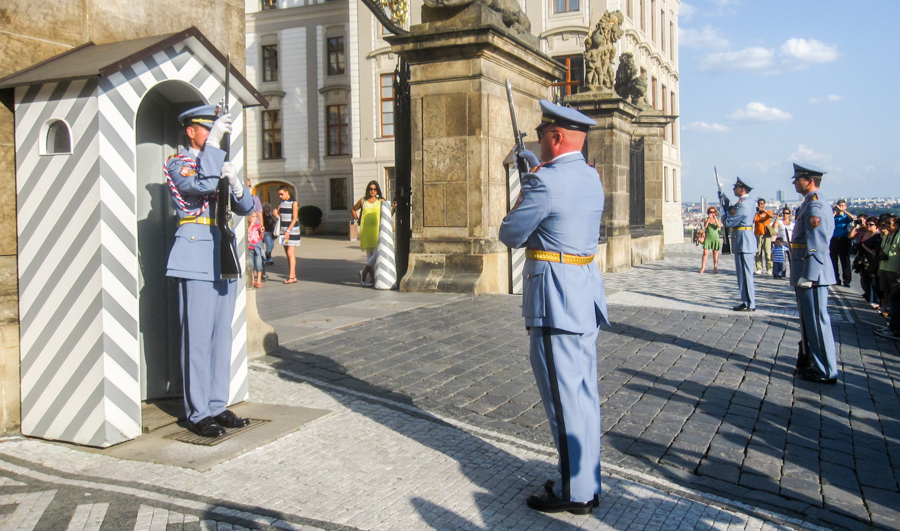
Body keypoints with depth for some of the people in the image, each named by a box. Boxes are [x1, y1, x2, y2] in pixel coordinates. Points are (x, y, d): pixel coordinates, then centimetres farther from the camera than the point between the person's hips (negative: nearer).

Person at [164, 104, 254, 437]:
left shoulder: (218, 163, 20)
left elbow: (246, 208, 11)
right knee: (198, 338, -5)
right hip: (196, 258, -7)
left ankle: (218, 406, 18)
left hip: (224, 257, 7)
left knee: (222, 336, 10)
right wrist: (213, 144, -18)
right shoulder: (177, 163, 1)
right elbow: (201, 186, -21)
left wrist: (235, 182, -8)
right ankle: (198, 414, 3)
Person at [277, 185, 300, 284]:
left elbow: (294, 218, -13)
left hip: (292, 230, -7)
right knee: (288, 254, 6)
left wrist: (288, 230, -20)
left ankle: (291, 276, -12)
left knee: (290, 253, -11)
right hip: (284, 231, 7)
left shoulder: (293, 202, -9)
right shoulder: (282, 202, 11)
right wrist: (277, 213, -6)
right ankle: (294, 276, 11)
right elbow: (281, 216, 17)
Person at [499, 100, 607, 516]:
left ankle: (575, 492, 9)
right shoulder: (592, 178, 10)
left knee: (563, 396, -1)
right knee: (583, 394, 15)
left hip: (556, 302, -9)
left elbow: (510, 236, -7)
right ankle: (586, 481, 26)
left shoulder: (544, 181, -17)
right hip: (586, 295, 9)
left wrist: (521, 198, 10)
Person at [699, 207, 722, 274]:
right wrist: (708, 218, -18)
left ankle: (715, 268, 5)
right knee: (705, 252, -7)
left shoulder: (717, 219, 6)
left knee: (715, 253, 1)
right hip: (708, 237, 0)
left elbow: (719, 226, -11)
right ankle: (703, 267, -4)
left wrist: (715, 218, -19)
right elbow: (705, 226, -10)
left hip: (715, 238, 0)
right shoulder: (706, 219, 7)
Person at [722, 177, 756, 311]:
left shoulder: (742, 205, -17)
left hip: (743, 240, -10)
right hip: (745, 240, 10)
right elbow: (731, 210, 28)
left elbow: (729, 222, -17)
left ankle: (749, 304, -4)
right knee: (745, 272, 14)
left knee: (744, 272, -7)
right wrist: (724, 198, 24)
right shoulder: (745, 203, 14)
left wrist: (725, 218, 4)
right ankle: (749, 302, 20)